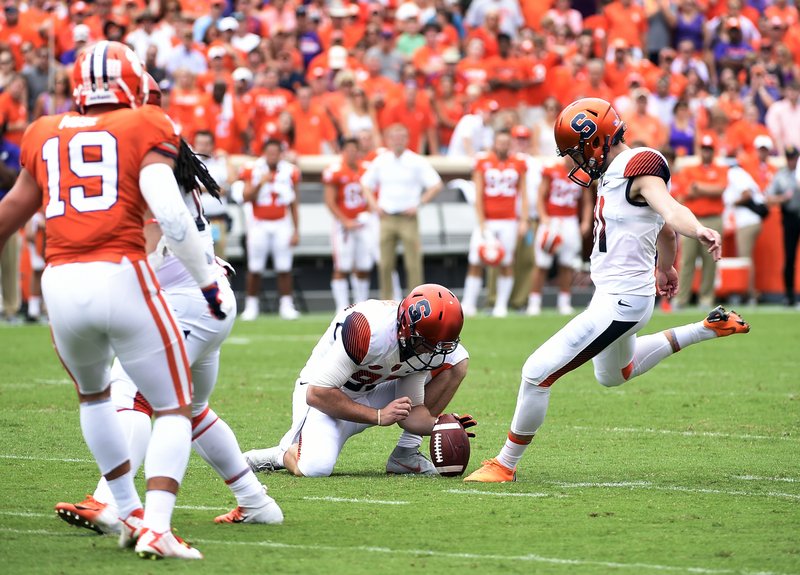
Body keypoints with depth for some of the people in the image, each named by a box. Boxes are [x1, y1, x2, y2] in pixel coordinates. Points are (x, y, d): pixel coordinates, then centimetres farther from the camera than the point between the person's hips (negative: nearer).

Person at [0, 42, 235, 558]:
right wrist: (209, 282, -2)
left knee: (93, 394, 31)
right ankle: (156, 528, -11)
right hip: (121, 278, -4)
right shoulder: (144, 128, 4)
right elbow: (169, 212, -10)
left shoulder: (45, 136, 17)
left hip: (61, 283, 4)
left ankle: (130, 514, 32)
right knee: (174, 409, 7)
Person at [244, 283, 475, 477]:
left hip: (371, 394, 7)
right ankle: (281, 454, 2)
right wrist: (379, 416, -28)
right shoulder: (368, 329, -34)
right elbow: (317, 393, -28)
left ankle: (406, 453, -1)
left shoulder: (425, 346, -12)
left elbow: (410, 410, -3)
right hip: (326, 397, -7)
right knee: (315, 468, -36)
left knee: (456, 360, -6)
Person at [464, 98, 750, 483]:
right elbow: (663, 225, 23)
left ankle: (506, 464, 3)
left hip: (621, 301, -11)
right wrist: (665, 266, 40)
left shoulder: (638, 170, -20)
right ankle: (708, 329, 32)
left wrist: (698, 231, -59)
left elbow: (670, 211, -38)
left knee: (538, 372, -10)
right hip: (612, 292, 11)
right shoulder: (615, 172, 8)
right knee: (613, 375, 35)